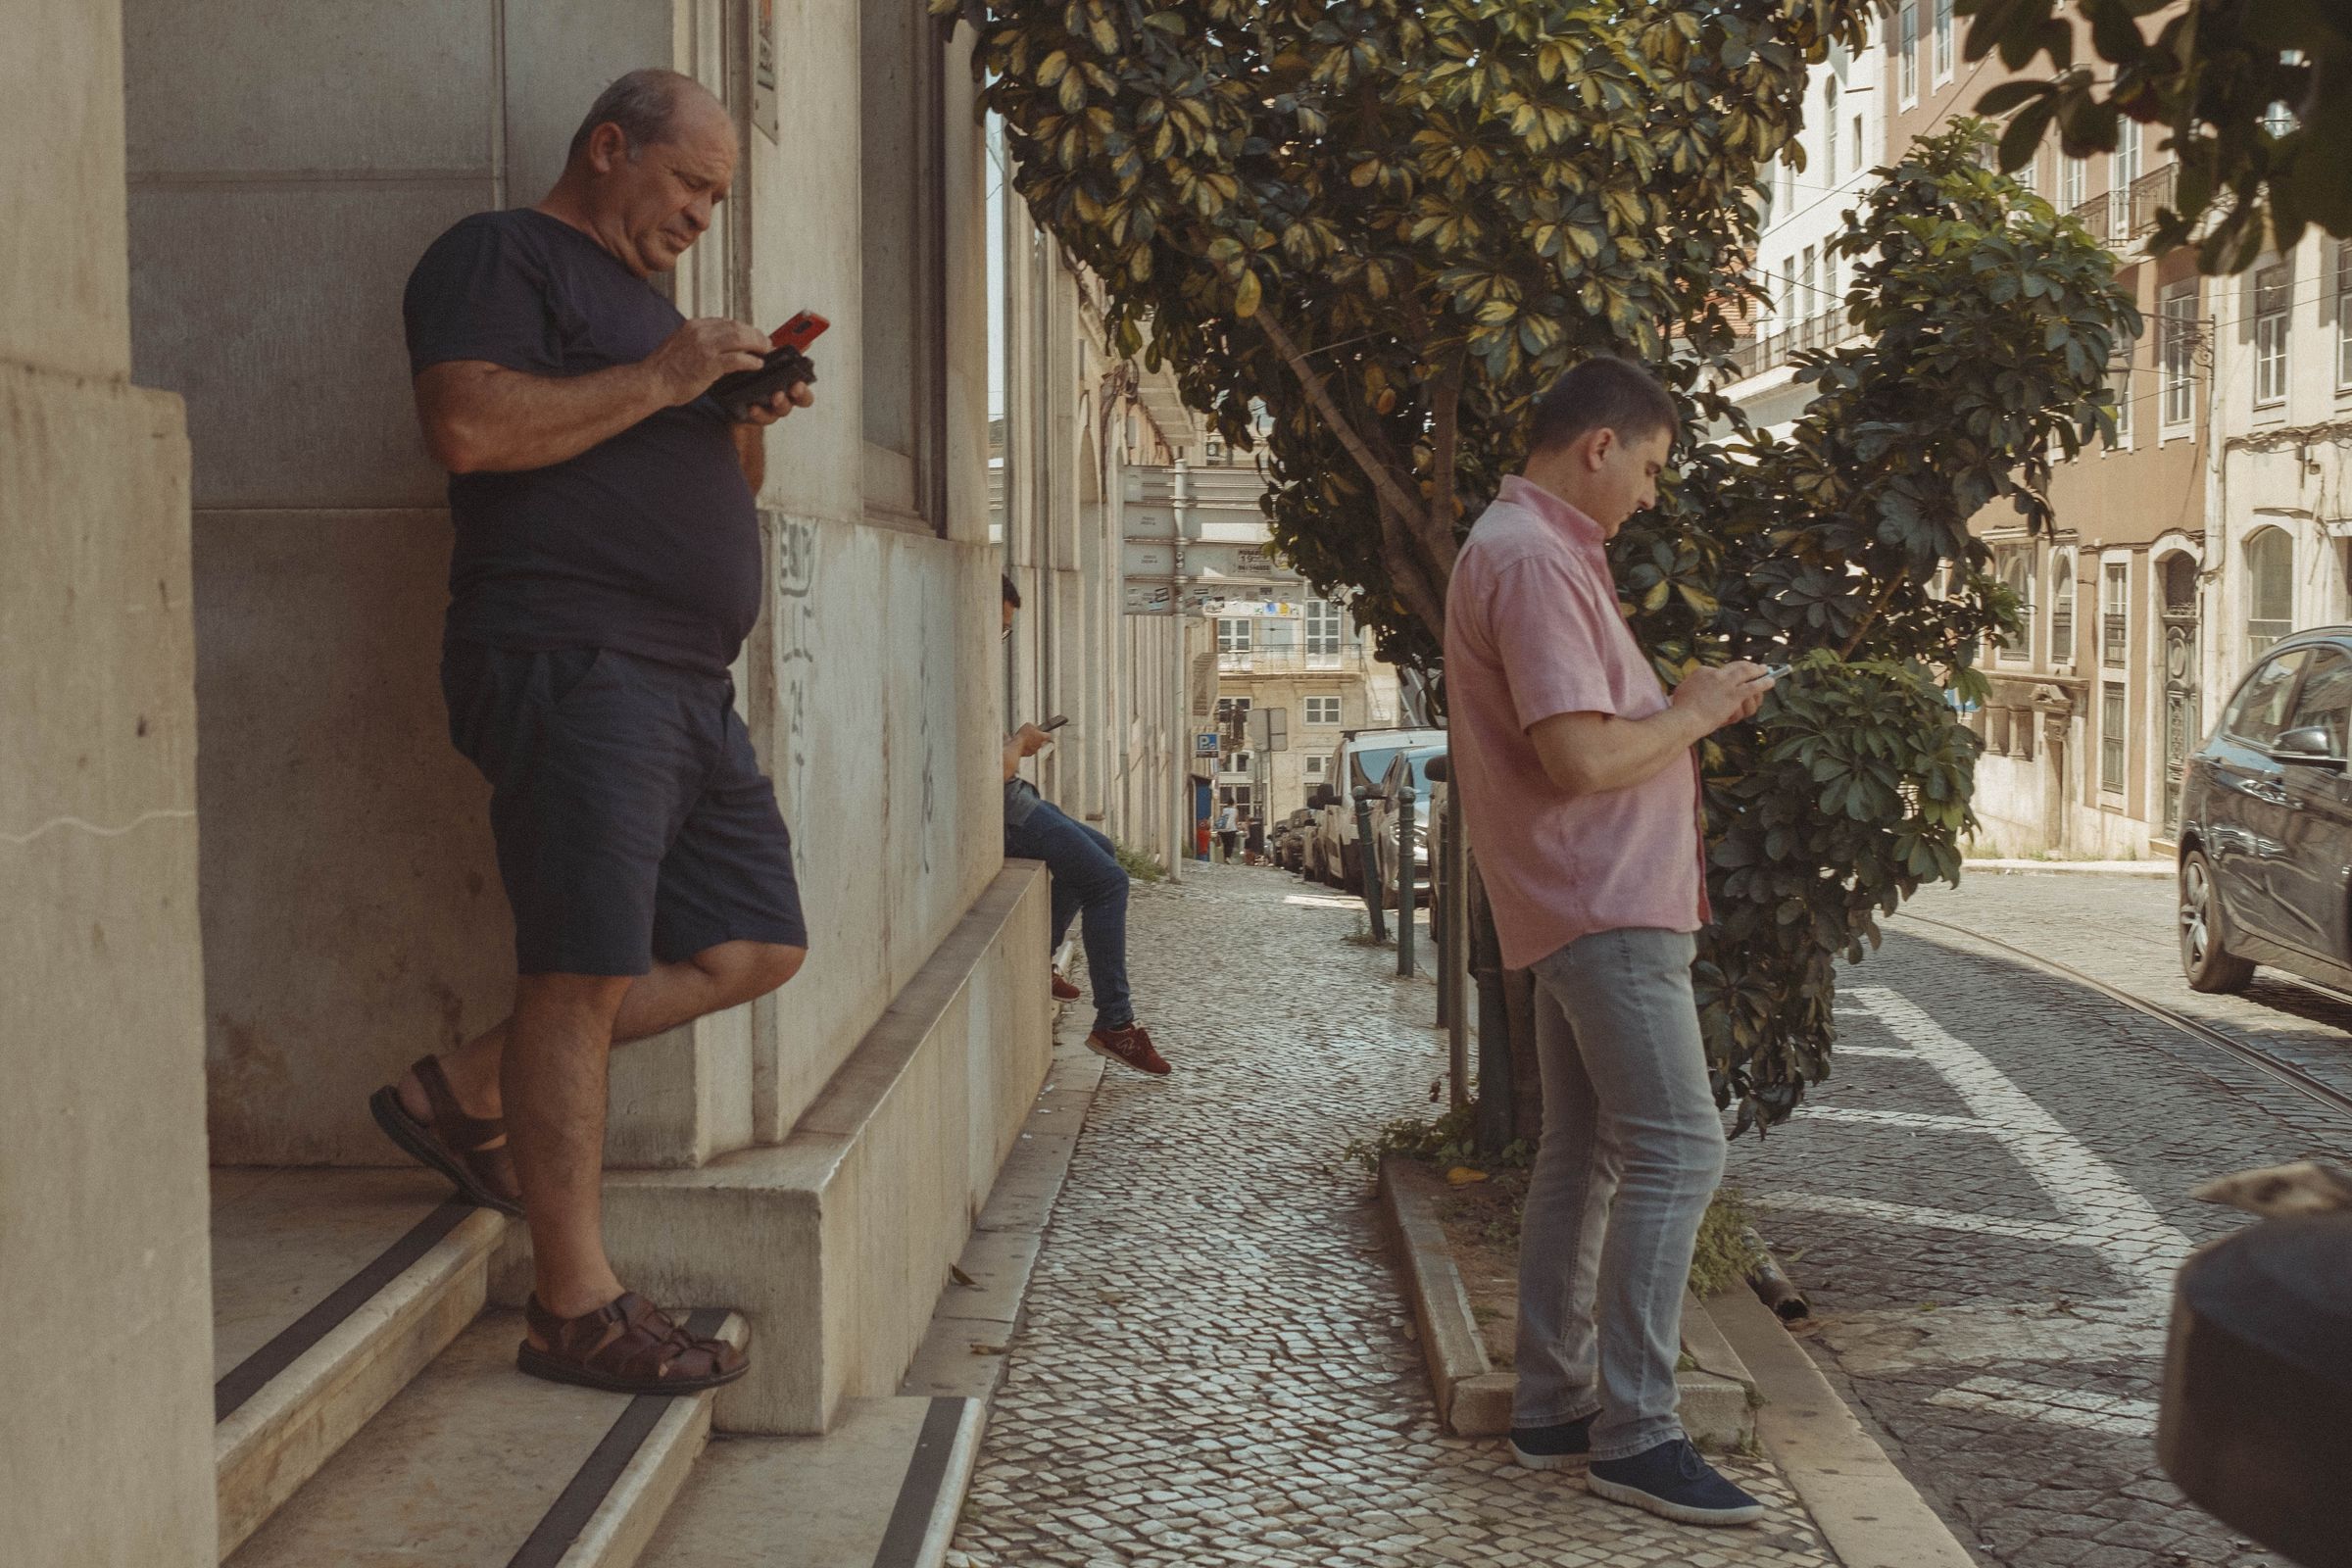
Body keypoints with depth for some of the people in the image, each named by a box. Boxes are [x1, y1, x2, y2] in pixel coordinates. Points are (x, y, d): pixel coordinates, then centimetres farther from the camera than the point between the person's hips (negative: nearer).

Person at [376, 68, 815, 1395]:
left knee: (754, 950, 7)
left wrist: (752, 415, 12)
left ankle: (466, 1095, 15)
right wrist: (660, 380, -13)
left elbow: (715, 491, 33)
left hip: (690, 687, 10)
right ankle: (577, 1308, -4)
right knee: (588, 973, -11)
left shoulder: (646, 302, 28)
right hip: (571, 662, -10)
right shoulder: (501, 257, 0)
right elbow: (469, 427, -18)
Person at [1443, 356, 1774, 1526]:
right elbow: (1579, 758, -24)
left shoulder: (1542, 551, 19)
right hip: (1604, 904, -11)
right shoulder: (1533, 561, -16)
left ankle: (1551, 1409, 20)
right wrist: (1690, 714, -9)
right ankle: (1634, 1437, -7)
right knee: (1676, 1151, -11)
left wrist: (1688, 709, 12)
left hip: (1589, 904, 11)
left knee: (1582, 1156, 13)